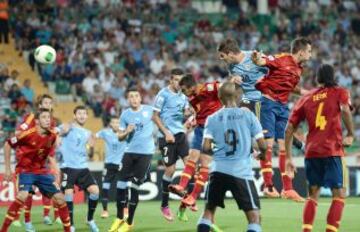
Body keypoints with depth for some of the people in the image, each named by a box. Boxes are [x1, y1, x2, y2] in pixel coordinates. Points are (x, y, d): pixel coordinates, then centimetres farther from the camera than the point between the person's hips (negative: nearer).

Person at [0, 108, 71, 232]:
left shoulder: (52, 136, -3)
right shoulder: (28, 134, -19)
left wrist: (56, 175, 3)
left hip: (42, 171, 6)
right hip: (25, 170, -6)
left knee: (60, 198, 0)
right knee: (22, 196, -31)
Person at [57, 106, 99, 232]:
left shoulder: (88, 134, 18)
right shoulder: (67, 128, 2)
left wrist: (91, 147, -2)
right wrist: (62, 131, -32)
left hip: (83, 167, 5)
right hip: (68, 167, -5)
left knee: (95, 190, -9)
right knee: (69, 192, -17)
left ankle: (90, 219, 11)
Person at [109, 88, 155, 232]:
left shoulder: (149, 110, -2)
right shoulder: (125, 114, 4)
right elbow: (120, 137, 8)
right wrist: (126, 132, -12)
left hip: (145, 153, -3)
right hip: (130, 152, 3)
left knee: (134, 187, -3)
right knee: (121, 185, 0)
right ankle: (119, 218, 19)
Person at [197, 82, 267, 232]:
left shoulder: (212, 118, 5)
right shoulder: (248, 115, 2)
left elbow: (206, 148, -3)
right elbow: (262, 145, 0)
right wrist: (262, 153, 23)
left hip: (218, 170, 3)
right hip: (241, 171, -2)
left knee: (209, 210, 20)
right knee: (254, 217, -1)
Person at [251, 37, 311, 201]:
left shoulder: (298, 69, 13)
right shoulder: (282, 60, -10)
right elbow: (261, 61, -23)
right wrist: (256, 58, -45)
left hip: (283, 106, 8)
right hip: (268, 102, -8)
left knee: (284, 146, 5)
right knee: (268, 143, -8)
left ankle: (287, 189, 8)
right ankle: (268, 186, -6)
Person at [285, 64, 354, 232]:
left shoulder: (305, 99, 16)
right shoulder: (340, 92, 7)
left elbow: (289, 129, 12)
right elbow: (345, 109, -17)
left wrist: (288, 158, 17)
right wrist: (350, 134, -7)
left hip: (311, 152, 4)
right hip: (332, 151, -4)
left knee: (313, 195, 15)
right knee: (339, 194, 2)